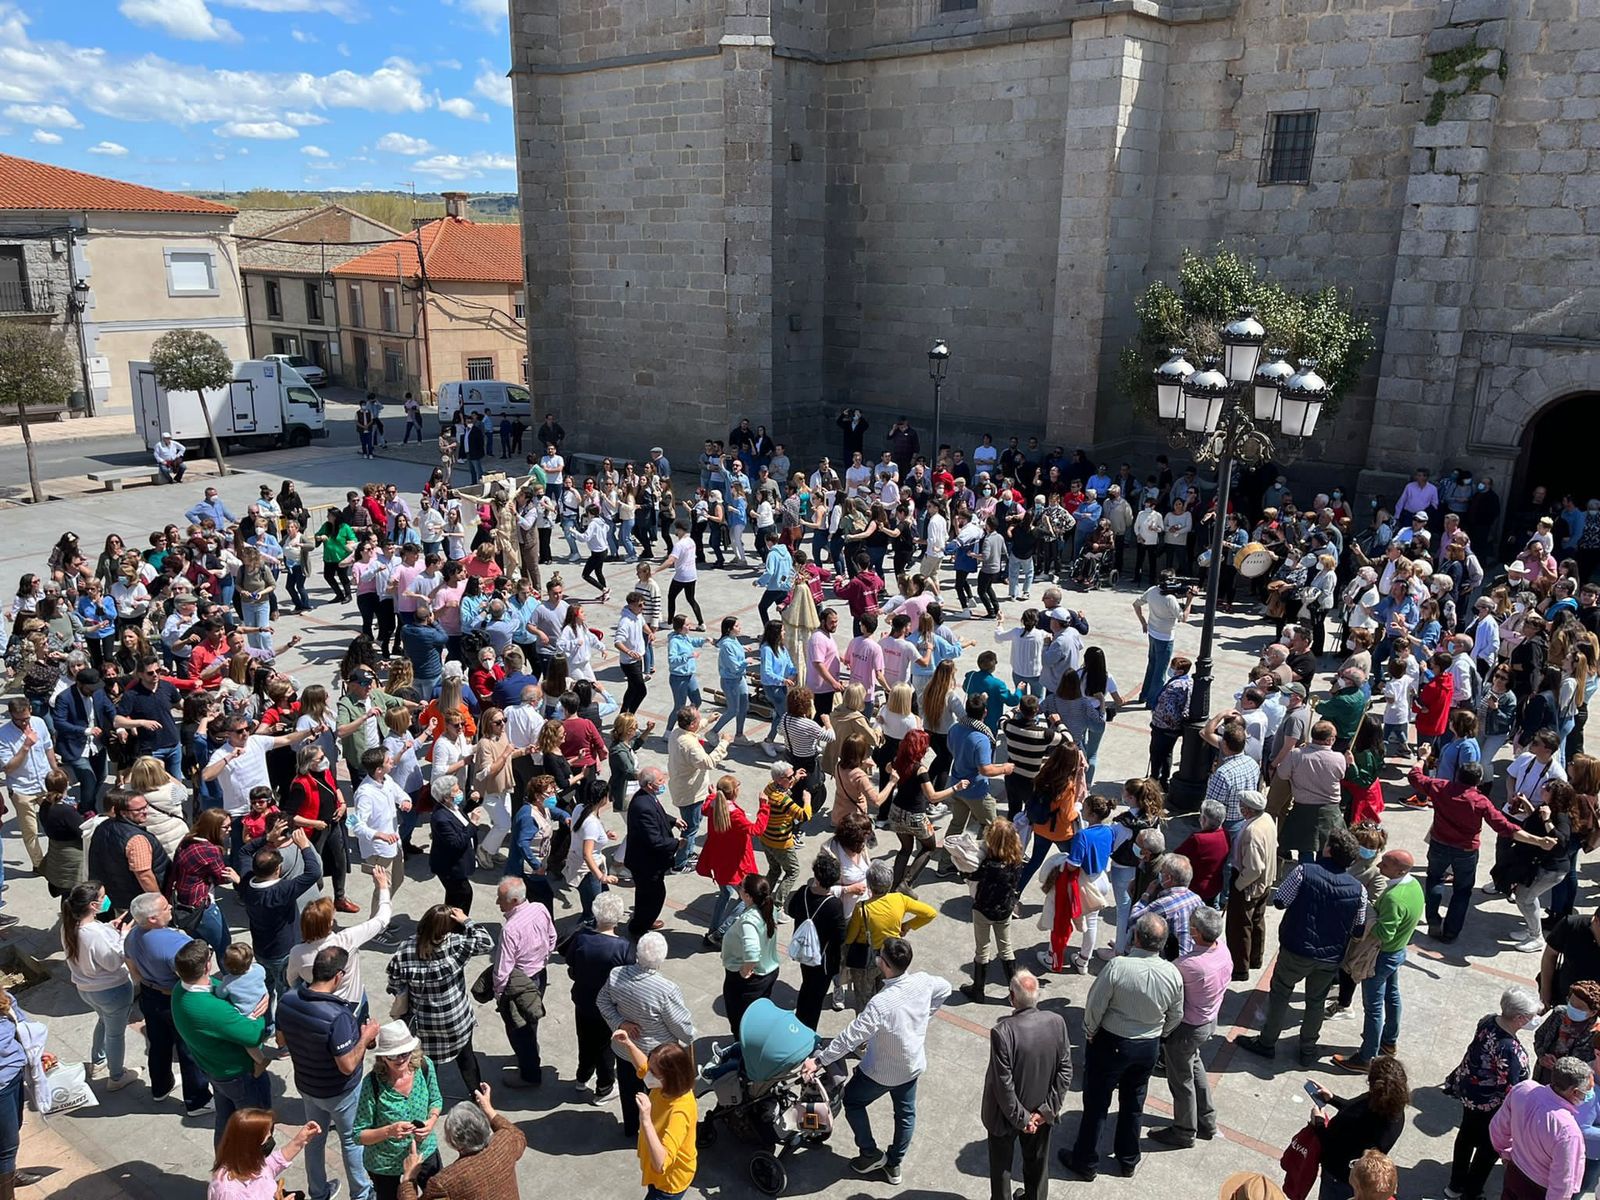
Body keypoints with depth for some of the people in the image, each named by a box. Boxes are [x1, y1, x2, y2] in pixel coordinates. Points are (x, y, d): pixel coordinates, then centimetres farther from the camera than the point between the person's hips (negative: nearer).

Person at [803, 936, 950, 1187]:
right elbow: (945, 989, 4)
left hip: (881, 1071, -6)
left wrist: (819, 1061, -25)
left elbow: (851, 1037, -34)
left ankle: (871, 1154, 30)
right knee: (905, 1112, 25)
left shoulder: (881, 1004, -38)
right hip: (913, 1065, 6)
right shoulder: (923, 982, -20)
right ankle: (894, 1165, 40)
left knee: (852, 1100, 21)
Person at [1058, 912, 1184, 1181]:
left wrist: (1090, 1033, -1)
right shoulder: (1173, 974, -16)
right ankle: (1128, 1161, 41)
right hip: (1149, 1047, 4)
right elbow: (1175, 1017, 0)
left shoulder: (1117, 967, -30)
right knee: (1133, 1103, 24)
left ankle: (1084, 1162, 27)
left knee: (1096, 1104, 13)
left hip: (1111, 1044, -4)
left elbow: (1094, 1007, -20)